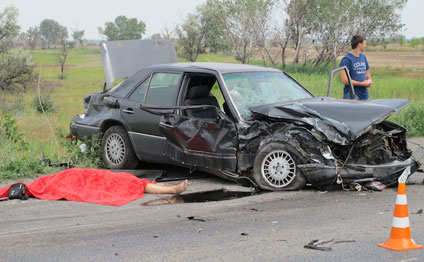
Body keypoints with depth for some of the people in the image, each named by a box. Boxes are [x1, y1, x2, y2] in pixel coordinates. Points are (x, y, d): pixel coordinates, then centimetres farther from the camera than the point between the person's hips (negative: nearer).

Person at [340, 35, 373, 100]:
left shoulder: (363, 57, 16)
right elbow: (344, 80, -17)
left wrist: (369, 81, 4)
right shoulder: (346, 59, -10)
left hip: (365, 95, 7)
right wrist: (362, 83, -13)